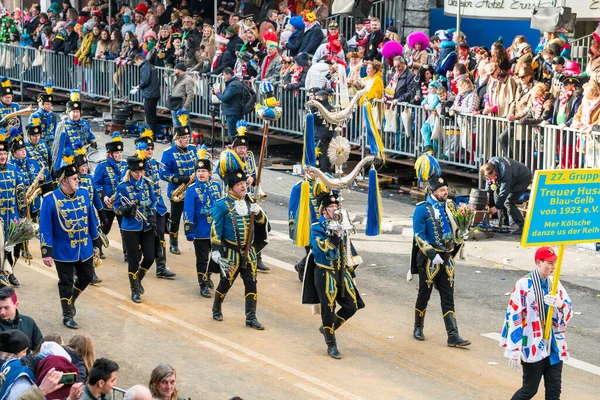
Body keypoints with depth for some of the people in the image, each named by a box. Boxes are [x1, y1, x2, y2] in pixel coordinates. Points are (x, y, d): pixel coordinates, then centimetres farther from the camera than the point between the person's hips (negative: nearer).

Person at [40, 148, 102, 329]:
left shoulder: (83, 194, -3)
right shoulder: (51, 199, -17)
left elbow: (91, 220, 7)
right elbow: (45, 228, -14)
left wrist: (96, 244, 11)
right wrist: (46, 253, -17)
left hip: (84, 249, 5)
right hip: (63, 251, -5)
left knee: (87, 276, 15)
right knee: (66, 283, 6)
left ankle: (70, 300, 41)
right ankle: (67, 316, 20)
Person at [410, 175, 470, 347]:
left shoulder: (449, 207, 9)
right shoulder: (422, 209, -9)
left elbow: (456, 228, 22)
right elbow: (419, 236, -15)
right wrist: (433, 255, -23)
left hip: (447, 258, 5)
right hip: (429, 259, -5)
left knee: (448, 299, 1)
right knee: (424, 295, 8)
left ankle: (453, 336, -4)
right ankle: (418, 328, 29)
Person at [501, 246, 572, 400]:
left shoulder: (555, 283, 6)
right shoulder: (524, 284, -12)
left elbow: (569, 310, 7)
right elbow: (514, 317, -13)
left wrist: (560, 304, -18)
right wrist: (514, 350, -15)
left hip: (554, 346, 5)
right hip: (533, 346, -5)